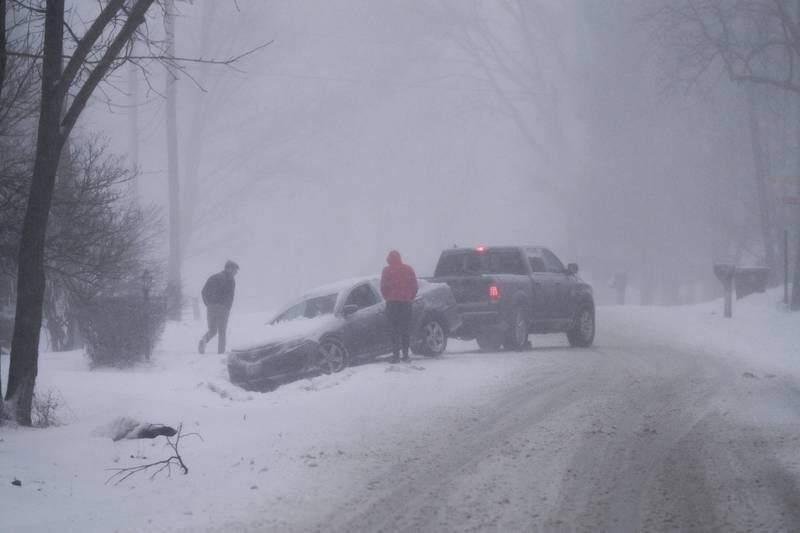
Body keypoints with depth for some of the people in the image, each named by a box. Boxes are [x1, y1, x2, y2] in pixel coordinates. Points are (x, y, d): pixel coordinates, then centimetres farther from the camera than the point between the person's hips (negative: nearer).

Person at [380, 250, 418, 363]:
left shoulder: (387, 270, -4)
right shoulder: (408, 269, 6)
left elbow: (383, 287, -5)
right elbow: (414, 286, 7)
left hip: (392, 303, -3)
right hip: (406, 302, 3)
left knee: (394, 329, -2)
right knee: (406, 329, 8)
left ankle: (396, 354, -7)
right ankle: (405, 354, 6)